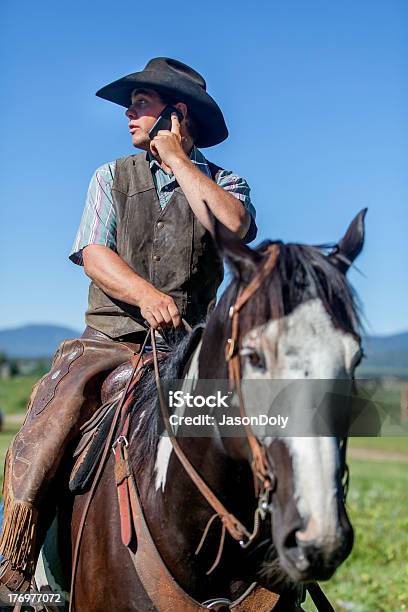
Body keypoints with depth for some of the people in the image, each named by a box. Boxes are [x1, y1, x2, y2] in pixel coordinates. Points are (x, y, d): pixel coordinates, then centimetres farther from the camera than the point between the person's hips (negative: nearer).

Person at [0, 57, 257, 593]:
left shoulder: (223, 183, 12)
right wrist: (145, 294, -22)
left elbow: (233, 227, -13)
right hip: (110, 340, 1)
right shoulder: (112, 176, 15)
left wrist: (177, 159, -4)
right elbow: (95, 254, 0)